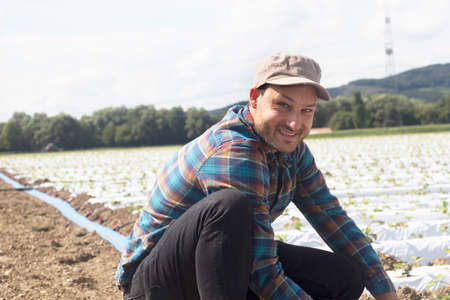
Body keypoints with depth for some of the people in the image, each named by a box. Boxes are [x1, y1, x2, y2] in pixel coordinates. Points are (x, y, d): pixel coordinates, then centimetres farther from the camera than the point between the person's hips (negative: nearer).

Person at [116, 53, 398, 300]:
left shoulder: (291, 147, 0)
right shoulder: (234, 154, -29)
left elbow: (333, 218, 5)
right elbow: (263, 274, -30)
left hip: (229, 267, 9)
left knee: (345, 276, -4)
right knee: (229, 207, -37)